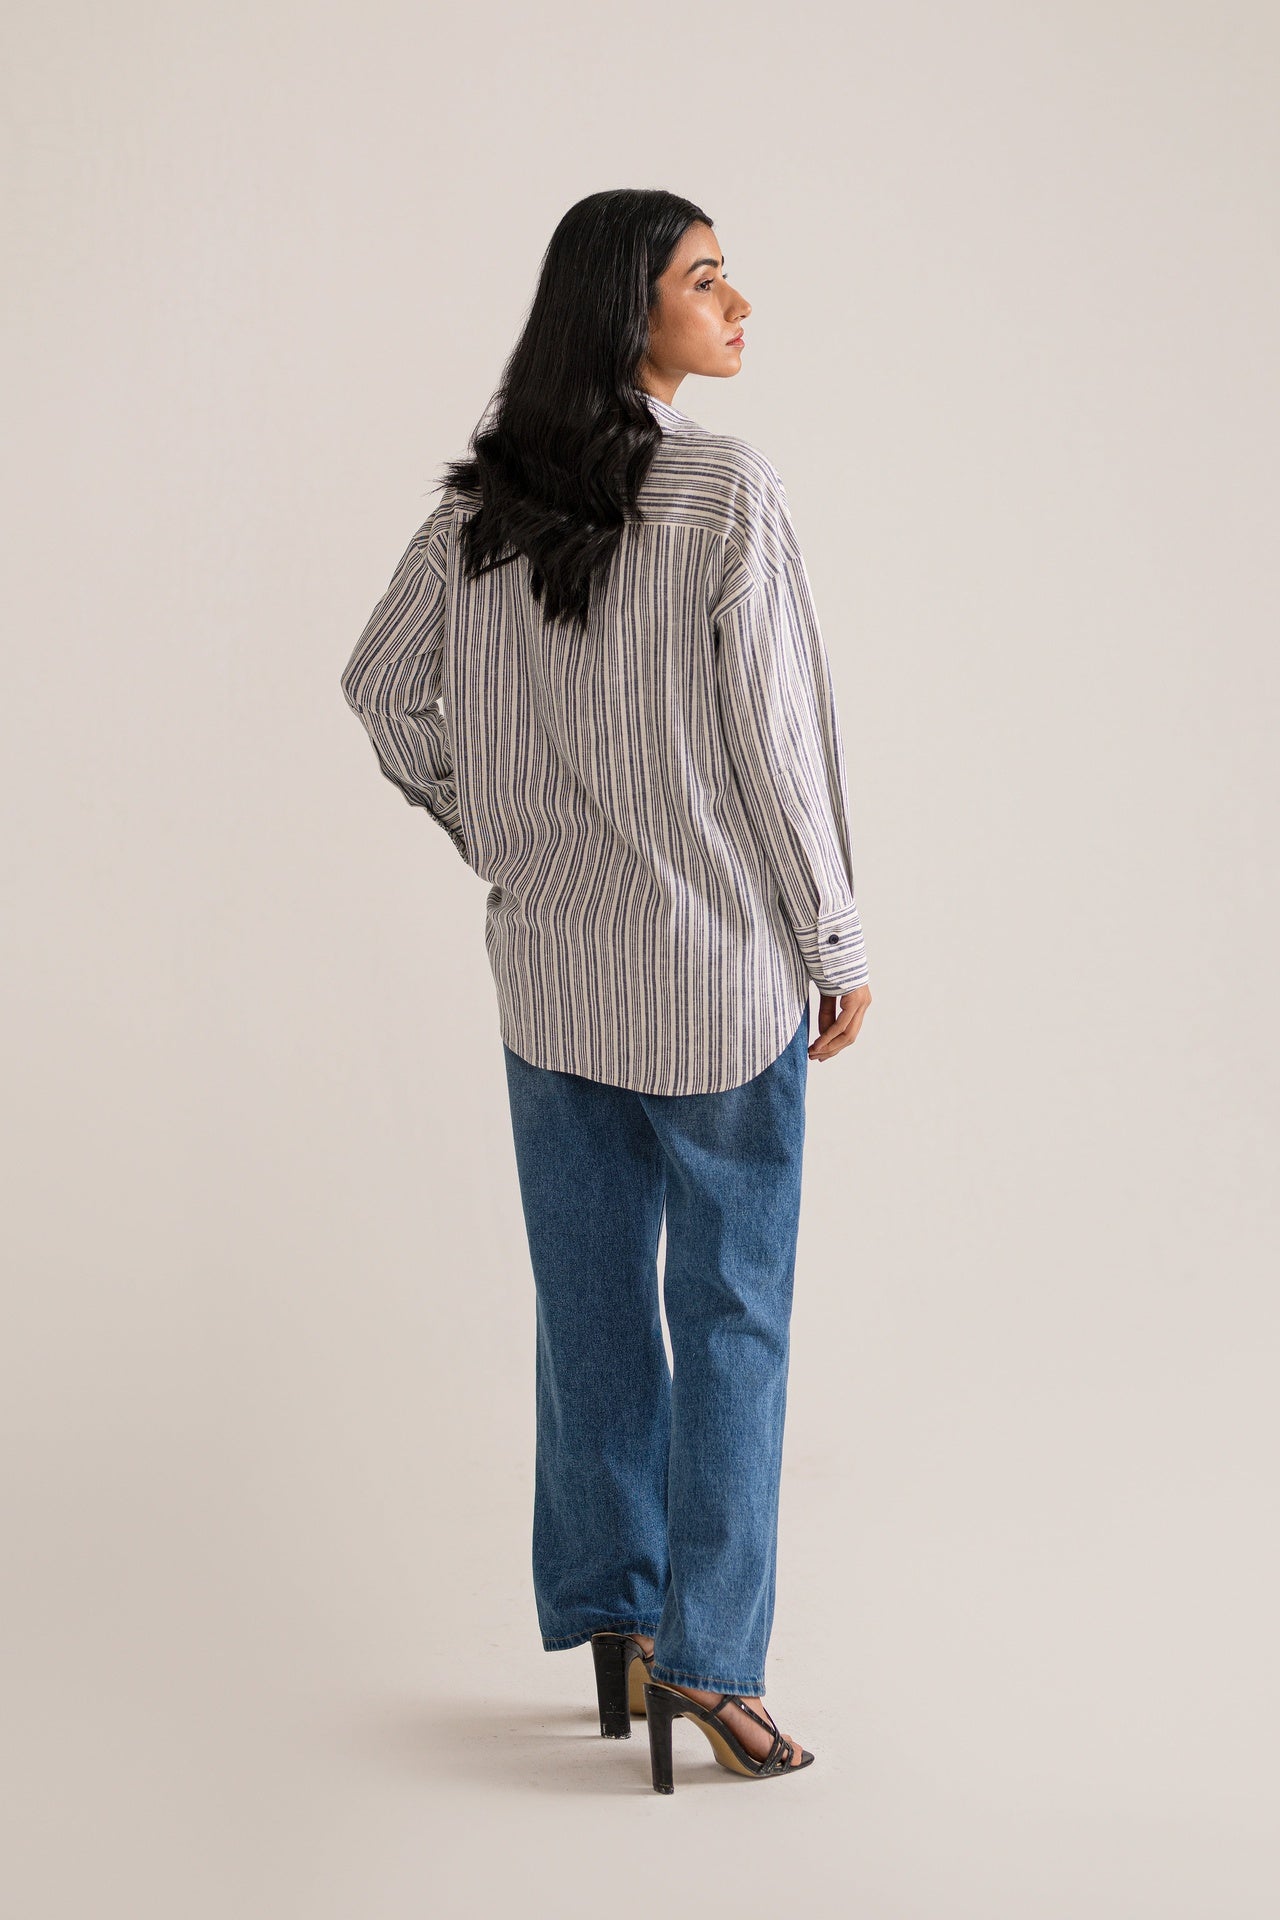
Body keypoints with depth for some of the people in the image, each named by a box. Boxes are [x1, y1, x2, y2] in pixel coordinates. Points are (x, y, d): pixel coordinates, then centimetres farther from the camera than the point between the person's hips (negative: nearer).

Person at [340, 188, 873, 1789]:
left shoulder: (482, 502, 2)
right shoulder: (725, 492, -15)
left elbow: (382, 686, 9)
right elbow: (776, 737, -14)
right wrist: (837, 944, -5)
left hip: (550, 958, 5)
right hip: (715, 964, -5)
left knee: (589, 1292, 14)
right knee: (730, 1306, 5)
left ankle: (605, 1610, 24)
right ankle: (704, 1650, 8)